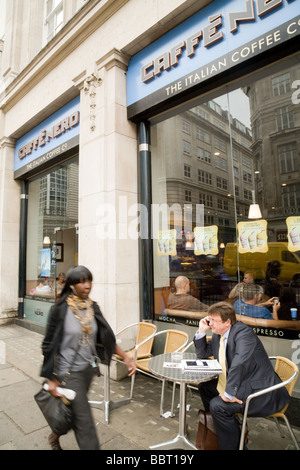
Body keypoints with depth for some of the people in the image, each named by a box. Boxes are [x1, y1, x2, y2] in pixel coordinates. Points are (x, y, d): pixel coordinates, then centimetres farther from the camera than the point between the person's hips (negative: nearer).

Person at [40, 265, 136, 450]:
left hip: (87, 368, 6)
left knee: (73, 411, 25)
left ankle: (55, 436, 54)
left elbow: (106, 337, 0)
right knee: (84, 419, 2)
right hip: (69, 371, -6)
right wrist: (52, 379, -10)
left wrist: (125, 357, -8)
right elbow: (49, 345, -12)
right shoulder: (60, 309, -18)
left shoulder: (93, 307, -4)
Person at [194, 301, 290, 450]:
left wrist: (229, 394, -31)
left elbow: (239, 364, -34)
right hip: (240, 384, 10)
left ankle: (232, 445, 1)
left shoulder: (243, 332, -22)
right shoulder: (218, 335, 5)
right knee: (204, 386, 12)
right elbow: (202, 353, 15)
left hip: (261, 390, -10)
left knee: (217, 405, -22)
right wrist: (201, 331, 0)